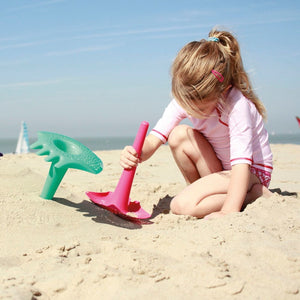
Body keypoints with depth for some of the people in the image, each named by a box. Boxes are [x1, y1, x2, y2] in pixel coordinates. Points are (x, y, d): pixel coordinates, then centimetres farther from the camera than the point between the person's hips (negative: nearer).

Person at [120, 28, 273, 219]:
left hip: (252, 172, -6)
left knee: (183, 206, -26)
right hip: (217, 168, 6)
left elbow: (241, 162, -35)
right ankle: (200, 189, 0)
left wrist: (229, 212, -42)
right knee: (179, 135, -21)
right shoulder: (184, 99, -13)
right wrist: (136, 154, -39)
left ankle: (255, 194, -7)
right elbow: (153, 140, -17)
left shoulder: (237, 105, -29)